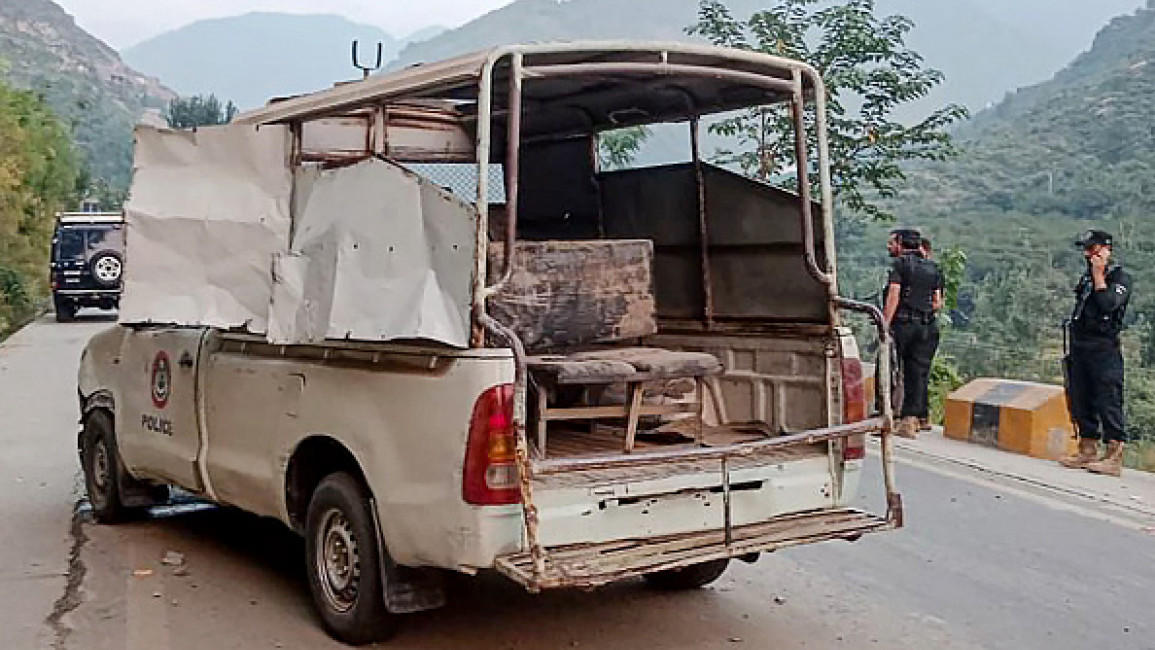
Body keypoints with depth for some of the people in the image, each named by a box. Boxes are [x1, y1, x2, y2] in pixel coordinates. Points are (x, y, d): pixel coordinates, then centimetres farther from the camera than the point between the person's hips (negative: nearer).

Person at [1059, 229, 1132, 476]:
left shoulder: (1120, 277, -4)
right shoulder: (1086, 277, 19)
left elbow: (1108, 304, -22)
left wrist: (1099, 275, -13)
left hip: (1105, 350, -8)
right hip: (1080, 348, 8)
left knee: (1108, 402, -9)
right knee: (1081, 402, 9)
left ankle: (1114, 457, -8)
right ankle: (1087, 451, 16)